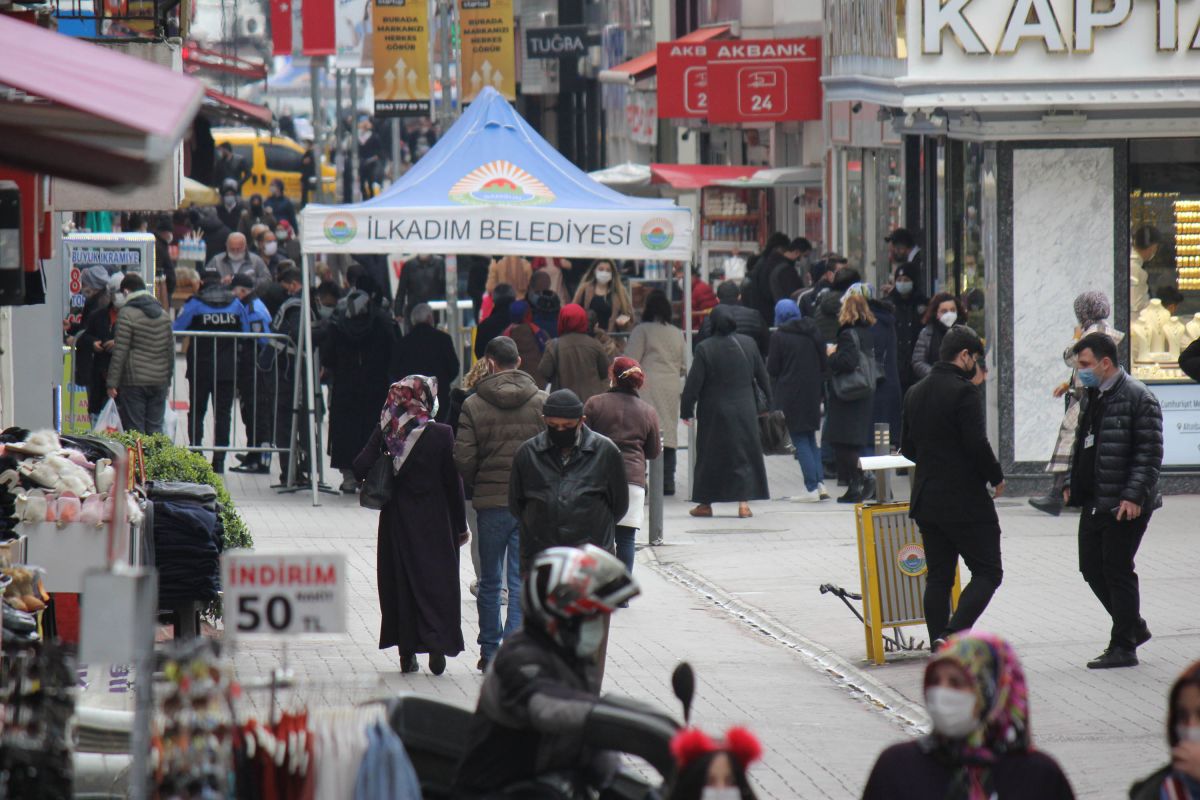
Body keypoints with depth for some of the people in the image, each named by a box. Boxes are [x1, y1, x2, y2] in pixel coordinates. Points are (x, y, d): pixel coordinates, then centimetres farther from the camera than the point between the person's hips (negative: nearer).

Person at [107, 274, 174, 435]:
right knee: (155, 429, 8)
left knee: (134, 429, -3)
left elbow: (120, 352, -11)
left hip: (134, 381, -6)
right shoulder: (163, 314, 10)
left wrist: (112, 383, -8)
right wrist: (168, 377, 23)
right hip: (160, 381, 6)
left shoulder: (126, 314, -9)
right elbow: (170, 349, 15)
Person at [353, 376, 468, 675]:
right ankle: (437, 644, -10)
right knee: (437, 580, 5)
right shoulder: (442, 435, -11)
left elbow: (361, 467, -12)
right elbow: (453, 482, -7)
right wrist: (461, 525, 1)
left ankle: (407, 651, 9)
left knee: (401, 582, 10)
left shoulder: (386, 432, -5)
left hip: (397, 519, 2)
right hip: (435, 521, -2)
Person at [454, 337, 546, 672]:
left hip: (490, 503, 0)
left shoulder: (473, 405, -5)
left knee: (489, 581, 14)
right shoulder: (542, 402, -3)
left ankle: (489, 651, 19)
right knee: (522, 580, 1)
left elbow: (463, 459, -8)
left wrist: (476, 488, 11)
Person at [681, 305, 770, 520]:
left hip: (715, 414, -2)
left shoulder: (705, 349, -12)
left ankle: (705, 503, 14)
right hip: (745, 411, 2)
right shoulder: (748, 344, -2)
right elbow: (762, 376, 7)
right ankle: (744, 502, -3)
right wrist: (767, 403, 19)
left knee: (710, 457, 9)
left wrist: (686, 410, 0)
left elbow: (693, 383, -10)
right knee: (745, 455, 7)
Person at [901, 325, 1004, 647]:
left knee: (938, 577, 12)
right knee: (987, 572, -3)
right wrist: (996, 476, -4)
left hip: (926, 498, 8)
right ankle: (954, 635, -20)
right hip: (965, 500, -8)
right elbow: (977, 444, -19)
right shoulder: (963, 391, -14)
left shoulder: (915, 392, 11)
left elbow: (908, 448, 16)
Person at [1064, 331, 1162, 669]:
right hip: (1094, 502, 9)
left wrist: (1134, 496, -21)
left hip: (1124, 505, -9)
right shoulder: (1091, 398, 14)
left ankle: (1123, 647, 5)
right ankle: (1134, 628, 27)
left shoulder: (1137, 398, -13)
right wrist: (1072, 483, 14)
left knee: (1117, 571, -4)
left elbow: (1150, 453, -16)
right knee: (1092, 568, 11)